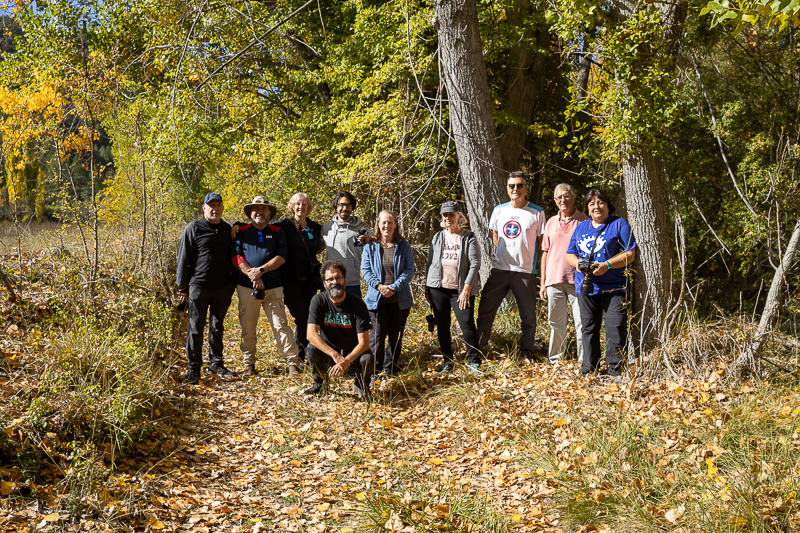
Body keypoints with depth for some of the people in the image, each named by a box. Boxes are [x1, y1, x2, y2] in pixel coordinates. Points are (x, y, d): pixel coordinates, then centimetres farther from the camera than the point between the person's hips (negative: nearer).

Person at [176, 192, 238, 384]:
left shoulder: (227, 229, 11)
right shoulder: (193, 228, -2)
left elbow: (233, 256, 20)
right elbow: (183, 259, -1)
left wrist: (233, 283, 14)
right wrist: (183, 287, -4)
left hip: (223, 287, 4)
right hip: (199, 287, -4)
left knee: (217, 327, 12)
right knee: (196, 328, 0)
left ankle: (216, 364, 23)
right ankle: (194, 368, 9)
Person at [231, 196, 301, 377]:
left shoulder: (277, 232, 10)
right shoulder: (241, 232, 9)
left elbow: (281, 257, -1)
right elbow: (236, 256, -2)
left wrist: (261, 270, -14)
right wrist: (252, 276, -13)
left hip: (273, 287, 0)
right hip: (247, 287, 1)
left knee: (281, 325, -6)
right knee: (248, 327, 4)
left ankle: (292, 363, -3)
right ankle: (249, 364, 18)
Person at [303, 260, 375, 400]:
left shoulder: (358, 304, -15)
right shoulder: (318, 301, -12)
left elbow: (364, 342, -19)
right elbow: (311, 334, -23)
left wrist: (346, 361, -37)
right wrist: (336, 356, -35)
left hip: (353, 353, -1)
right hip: (327, 354, 1)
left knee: (368, 360, -32)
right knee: (312, 348, -29)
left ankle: (361, 385, 5)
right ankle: (319, 384, 1)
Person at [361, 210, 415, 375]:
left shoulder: (404, 246, 6)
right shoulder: (370, 246, 6)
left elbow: (409, 270, 0)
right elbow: (365, 270, 2)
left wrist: (394, 287, -13)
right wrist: (379, 286, -14)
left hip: (400, 299, 1)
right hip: (377, 299, -1)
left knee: (396, 336, 7)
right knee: (378, 335, -4)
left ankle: (391, 370, 21)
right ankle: (374, 370, 6)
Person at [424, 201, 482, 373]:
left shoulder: (469, 238, -2)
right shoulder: (437, 238, 11)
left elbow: (475, 264, -7)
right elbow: (430, 262, 17)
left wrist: (467, 289, -14)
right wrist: (427, 286, 12)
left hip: (461, 290, -4)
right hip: (438, 289, 4)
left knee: (467, 323, -9)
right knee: (442, 325, 7)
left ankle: (474, 361, 4)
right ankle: (447, 360, 20)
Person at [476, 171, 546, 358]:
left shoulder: (537, 213, -2)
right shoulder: (499, 210, 8)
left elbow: (542, 243, 3)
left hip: (525, 272, -3)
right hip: (499, 270, 3)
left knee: (528, 314, 4)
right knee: (485, 310, 5)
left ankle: (526, 351, 15)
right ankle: (479, 346, 19)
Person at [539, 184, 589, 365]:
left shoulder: (584, 221, 2)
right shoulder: (551, 222, 13)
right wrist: (543, 282, 11)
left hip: (578, 280, -3)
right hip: (554, 280, 4)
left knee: (582, 323, -4)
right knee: (556, 323, 9)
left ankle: (584, 361, 4)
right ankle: (555, 361, 18)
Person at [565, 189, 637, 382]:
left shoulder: (619, 225, 3)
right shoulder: (581, 227, 17)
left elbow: (630, 254, -4)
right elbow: (569, 254, 19)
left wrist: (607, 265, -17)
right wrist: (577, 262, -5)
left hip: (614, 288, -4)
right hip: (586, 287, 4)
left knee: (616, 329, -8)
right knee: (589, 329, 7)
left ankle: (615, 370, 1)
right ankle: (588, 370, 15)